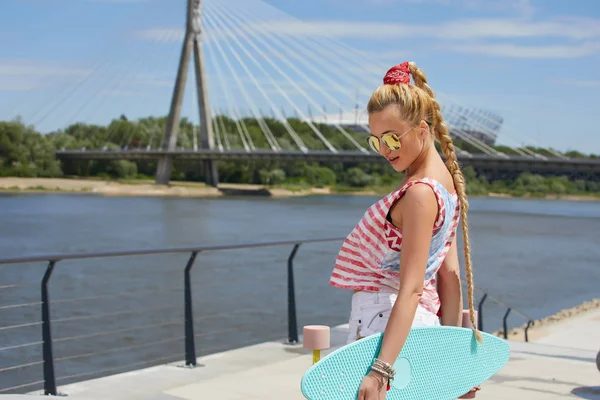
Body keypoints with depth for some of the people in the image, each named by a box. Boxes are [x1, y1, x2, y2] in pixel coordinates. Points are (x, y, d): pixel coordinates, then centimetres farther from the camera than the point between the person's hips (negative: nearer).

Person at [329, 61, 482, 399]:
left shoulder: (420, 193, -18)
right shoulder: (446, 181, 10)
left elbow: (410, 289, -24)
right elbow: (449, 275, 11)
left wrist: (380, 370, -29)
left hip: (384, 318, -10)